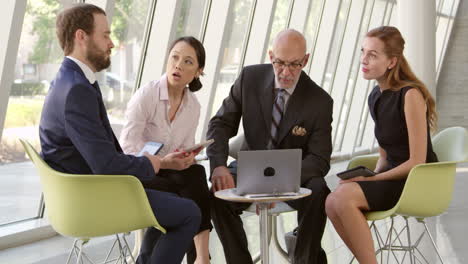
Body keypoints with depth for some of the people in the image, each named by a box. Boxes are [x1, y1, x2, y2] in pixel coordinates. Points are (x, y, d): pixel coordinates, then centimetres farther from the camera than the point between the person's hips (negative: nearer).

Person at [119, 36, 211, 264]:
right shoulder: (146, 95, -13)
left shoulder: (193, 106, 5)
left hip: (170, 172, 5)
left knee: (196, 174, -28)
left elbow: (187, 150, 9)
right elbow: (127, 145, -18)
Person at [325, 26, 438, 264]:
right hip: (391, 178, 7)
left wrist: (371, 179, -15)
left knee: (344, 197, -27)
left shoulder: (411, 95, -14)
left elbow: (417, 161, -16)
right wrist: (371, 178, -3)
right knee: (332, 203, -20)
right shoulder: (375, 97, 10)